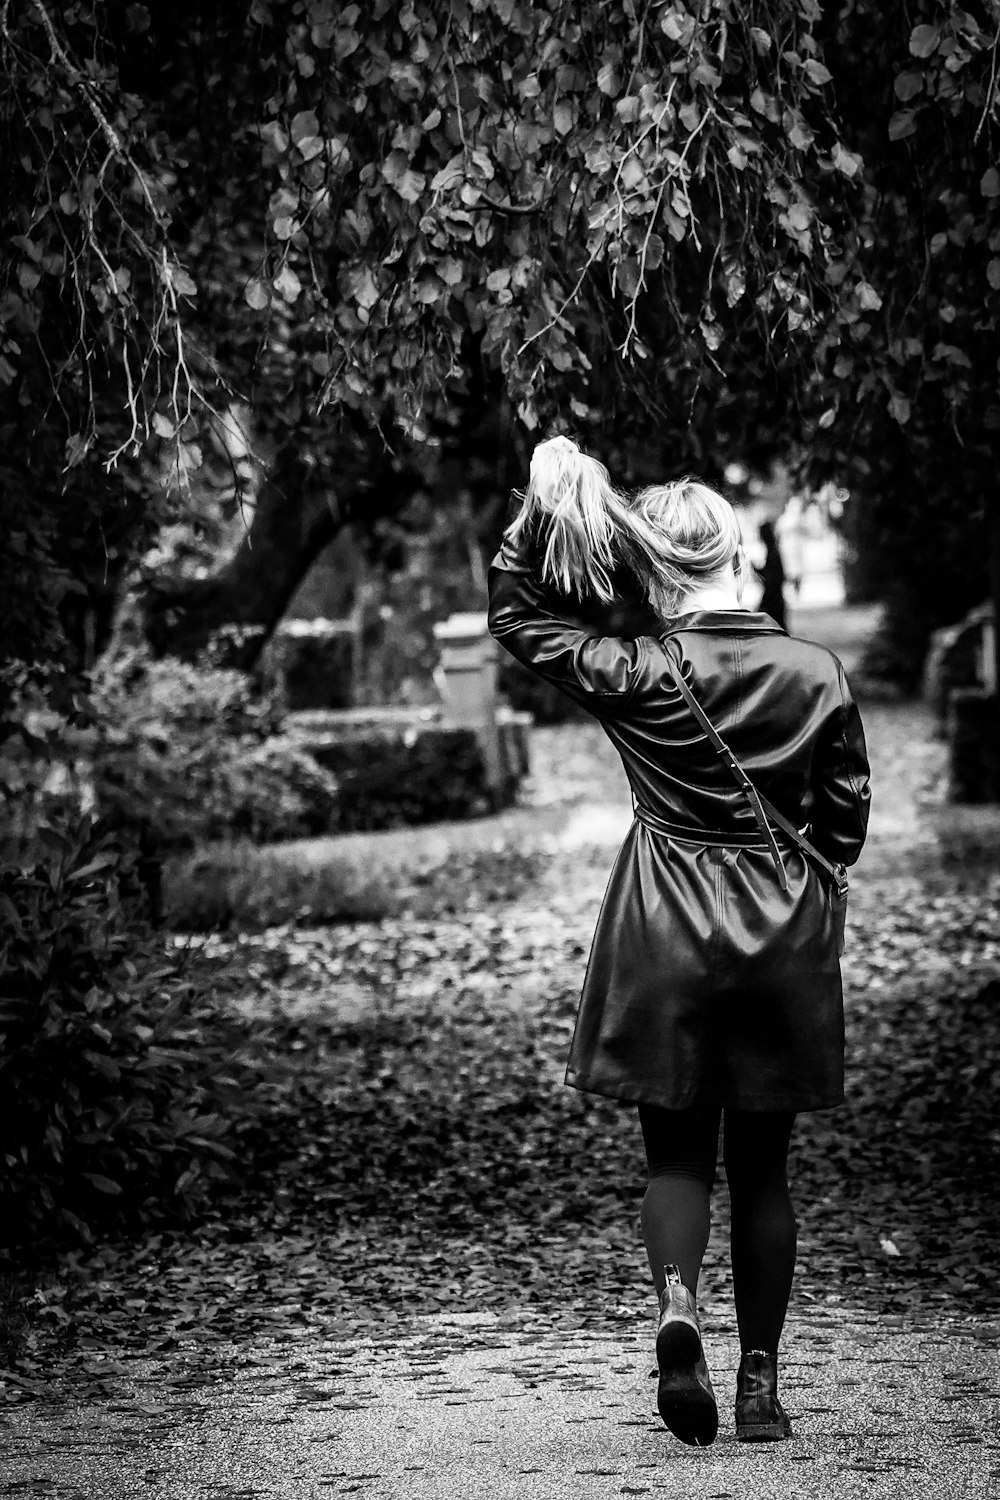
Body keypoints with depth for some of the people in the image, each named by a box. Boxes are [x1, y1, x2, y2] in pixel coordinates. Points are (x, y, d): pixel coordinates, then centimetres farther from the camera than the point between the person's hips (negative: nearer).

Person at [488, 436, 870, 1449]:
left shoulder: (636, 678, -9)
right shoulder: (816, 675, -4)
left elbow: (513, 616, 4)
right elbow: (846, 823, 4)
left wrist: (540, 507, 0)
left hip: (666, 934, -1)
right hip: (787, 940, 2)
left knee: (676, 1153, 10)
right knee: (762, 1168, 12)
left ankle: (677, 1306, -18)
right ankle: (760, 1384, 14)